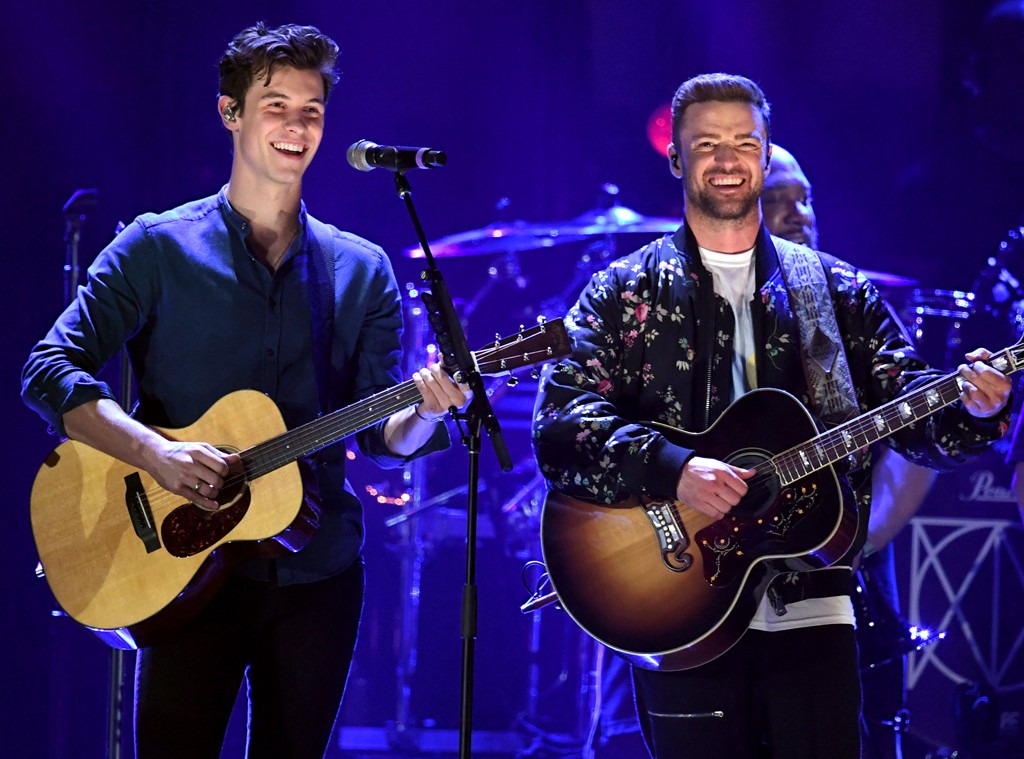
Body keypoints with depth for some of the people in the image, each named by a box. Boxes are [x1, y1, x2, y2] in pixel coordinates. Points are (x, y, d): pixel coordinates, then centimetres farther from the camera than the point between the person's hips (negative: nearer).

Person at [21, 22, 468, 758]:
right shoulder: (158, 249, 0)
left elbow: (382, 433, 4)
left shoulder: (362, 272, 9)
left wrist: (424, 413, -20)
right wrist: (155, 452, -23)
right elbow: (50, 370, -8)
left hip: (317, 573, 3)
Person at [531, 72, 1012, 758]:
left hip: (812, 614, 2)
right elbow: (560, 425, -8)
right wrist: (671, 469, -22)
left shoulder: (838, 292, 13)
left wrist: (971, 406, -17)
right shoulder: (623, 295, 5)